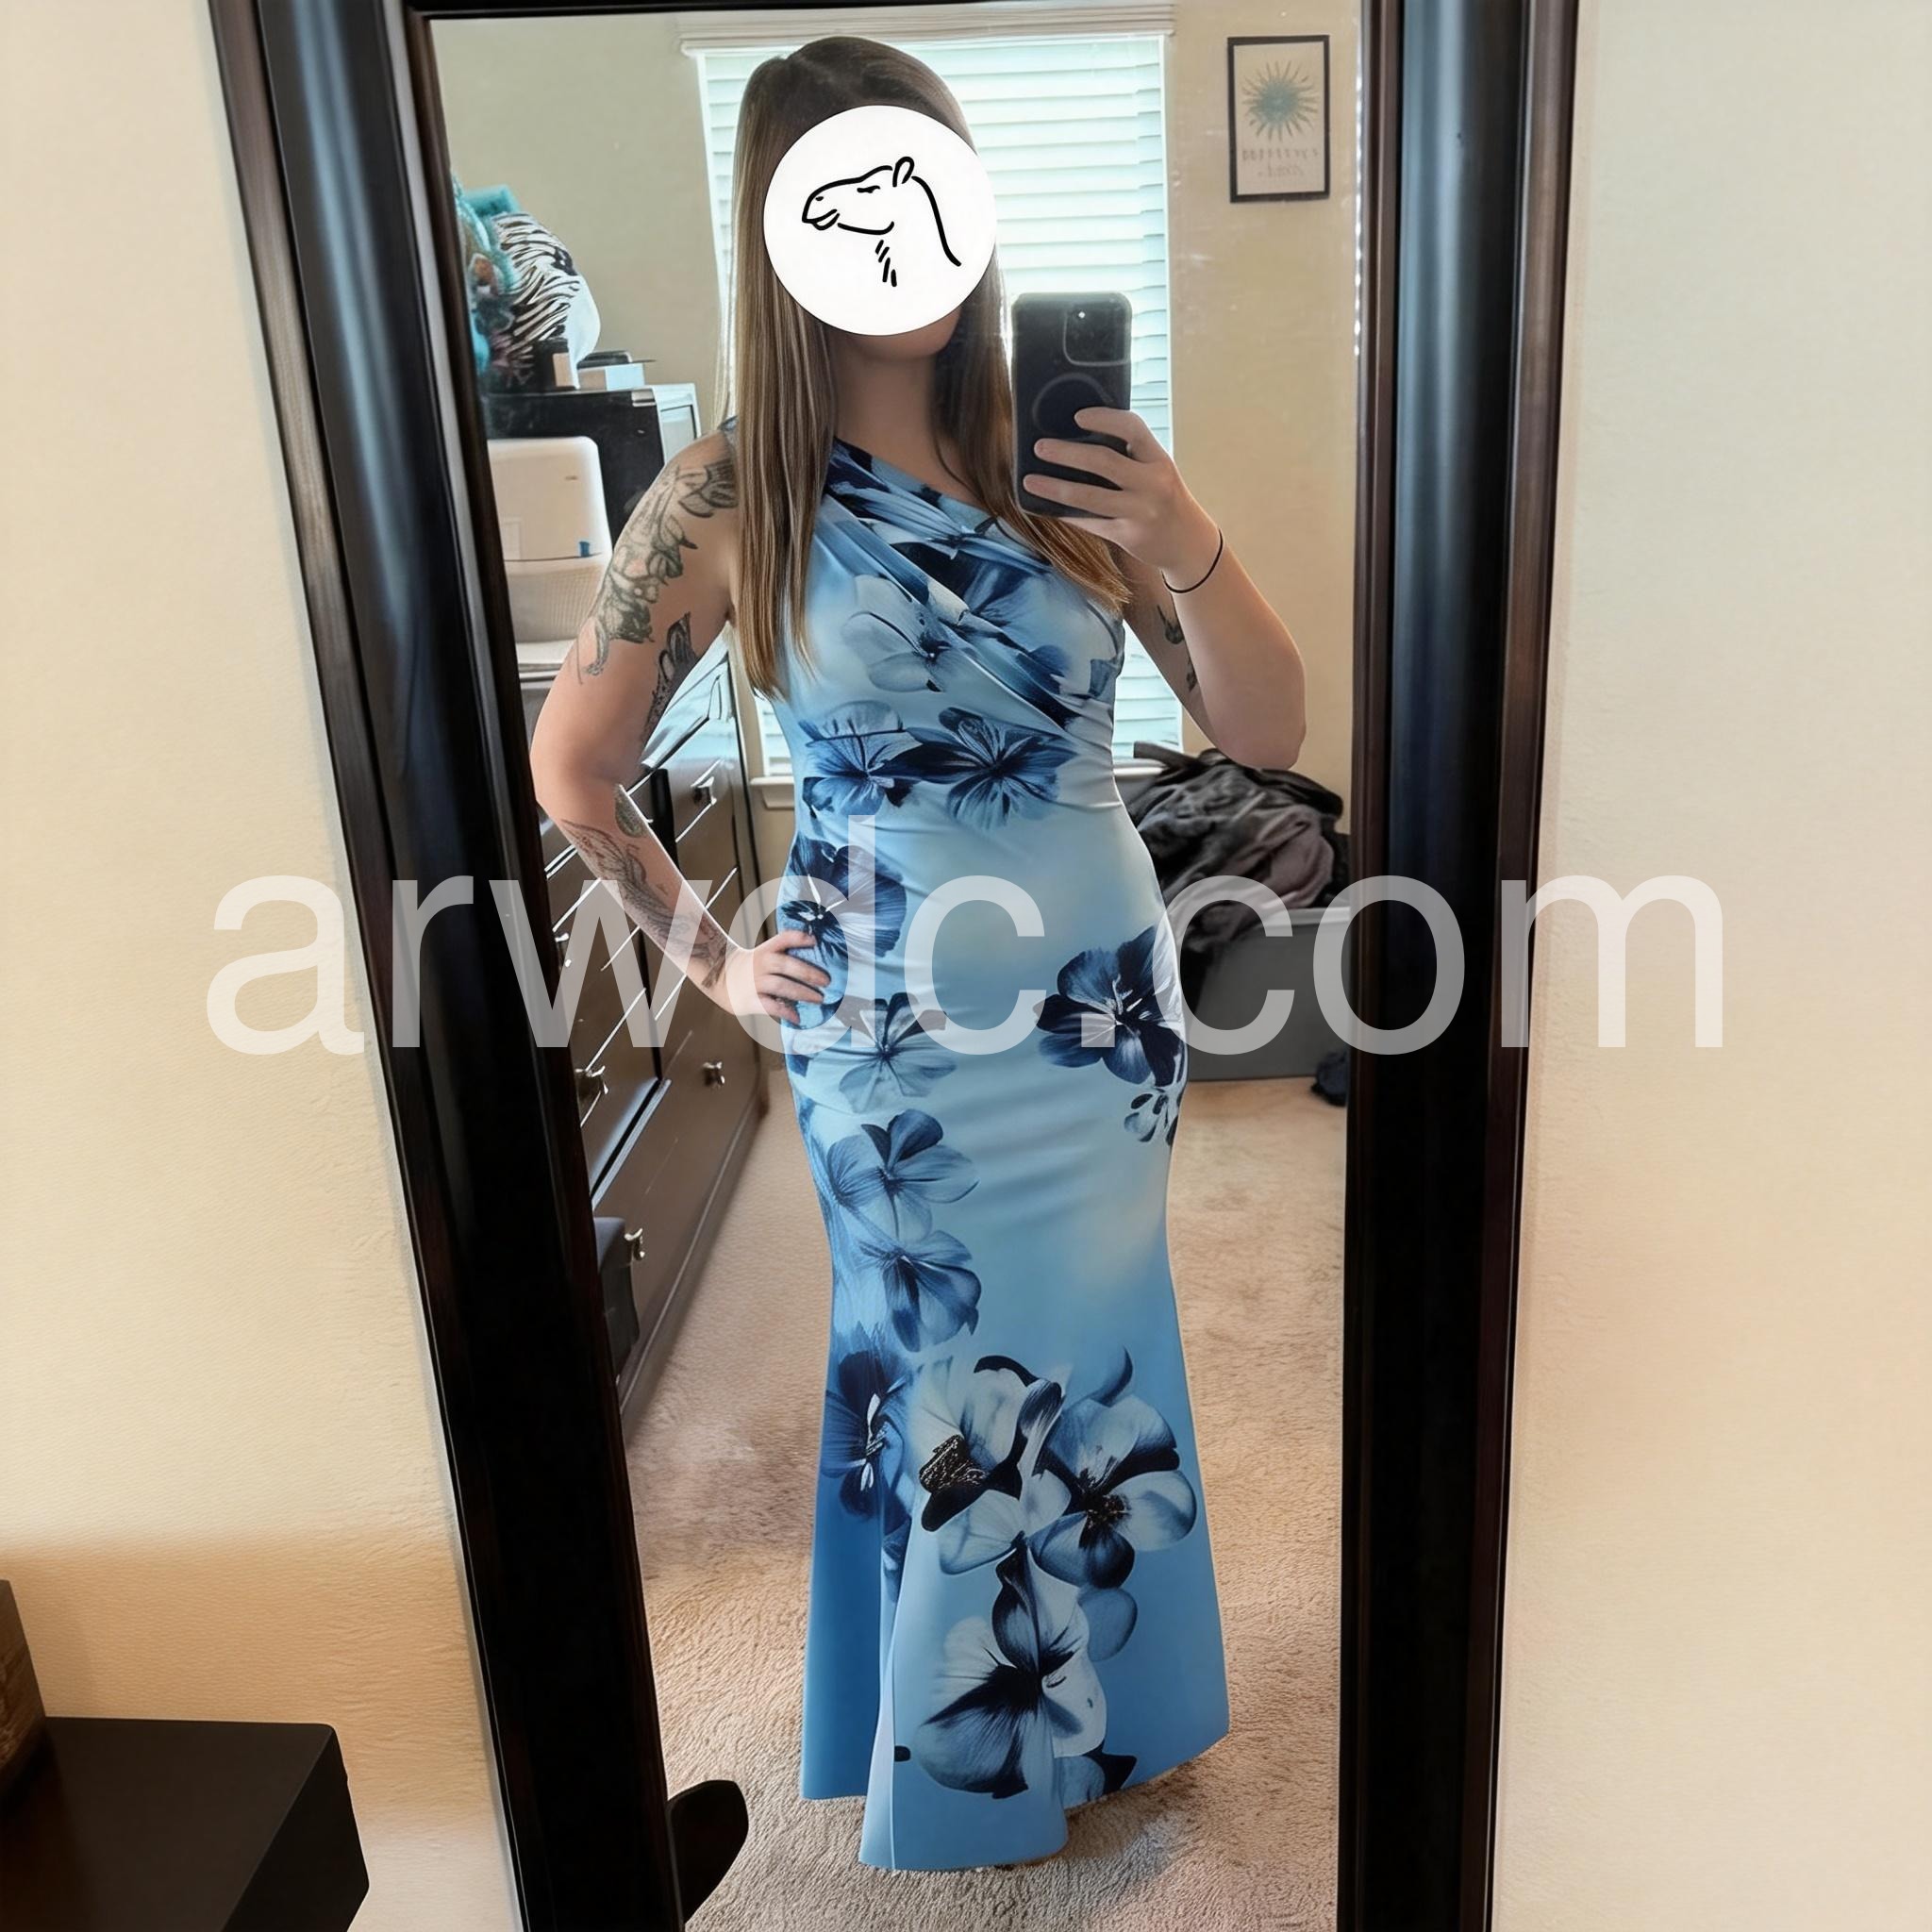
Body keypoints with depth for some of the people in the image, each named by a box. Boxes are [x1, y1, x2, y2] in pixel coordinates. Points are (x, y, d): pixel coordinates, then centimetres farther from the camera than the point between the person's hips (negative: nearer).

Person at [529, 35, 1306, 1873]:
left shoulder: (1062, 457, -3)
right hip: (901, 1044, -2)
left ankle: (1093, 1698, 47)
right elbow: (568, 765, 1)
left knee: (1088, 1365, 18)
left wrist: (1192, 552, -19)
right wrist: (714, 961, 2)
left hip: (1107, 1009, 3)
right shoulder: (731, 495, -9)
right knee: (953, 1381, 14)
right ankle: (963, 1761, 42)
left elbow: (1266, 733, -3)